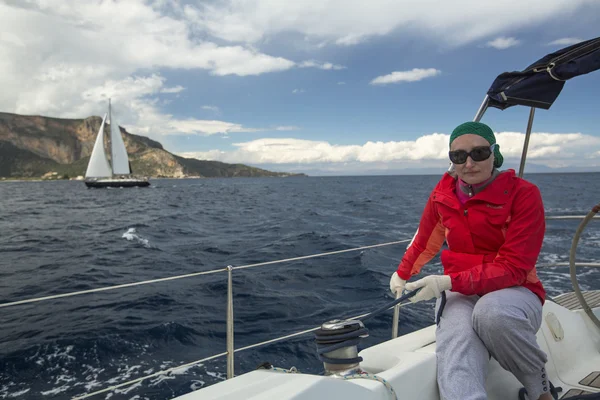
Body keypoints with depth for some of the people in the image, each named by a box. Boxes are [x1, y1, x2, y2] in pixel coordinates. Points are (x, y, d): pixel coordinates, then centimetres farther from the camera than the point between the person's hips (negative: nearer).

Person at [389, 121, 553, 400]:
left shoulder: (523, 194, -9)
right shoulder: (443, 193, 3)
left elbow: (513, 268, -15)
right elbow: (424, 241, 21)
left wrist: (449, 281, -25)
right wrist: (402, 274, 30)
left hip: (513, 291, -2)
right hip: (459, 293, 2)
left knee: (491, 312, -38)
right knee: (456, 344, -32)